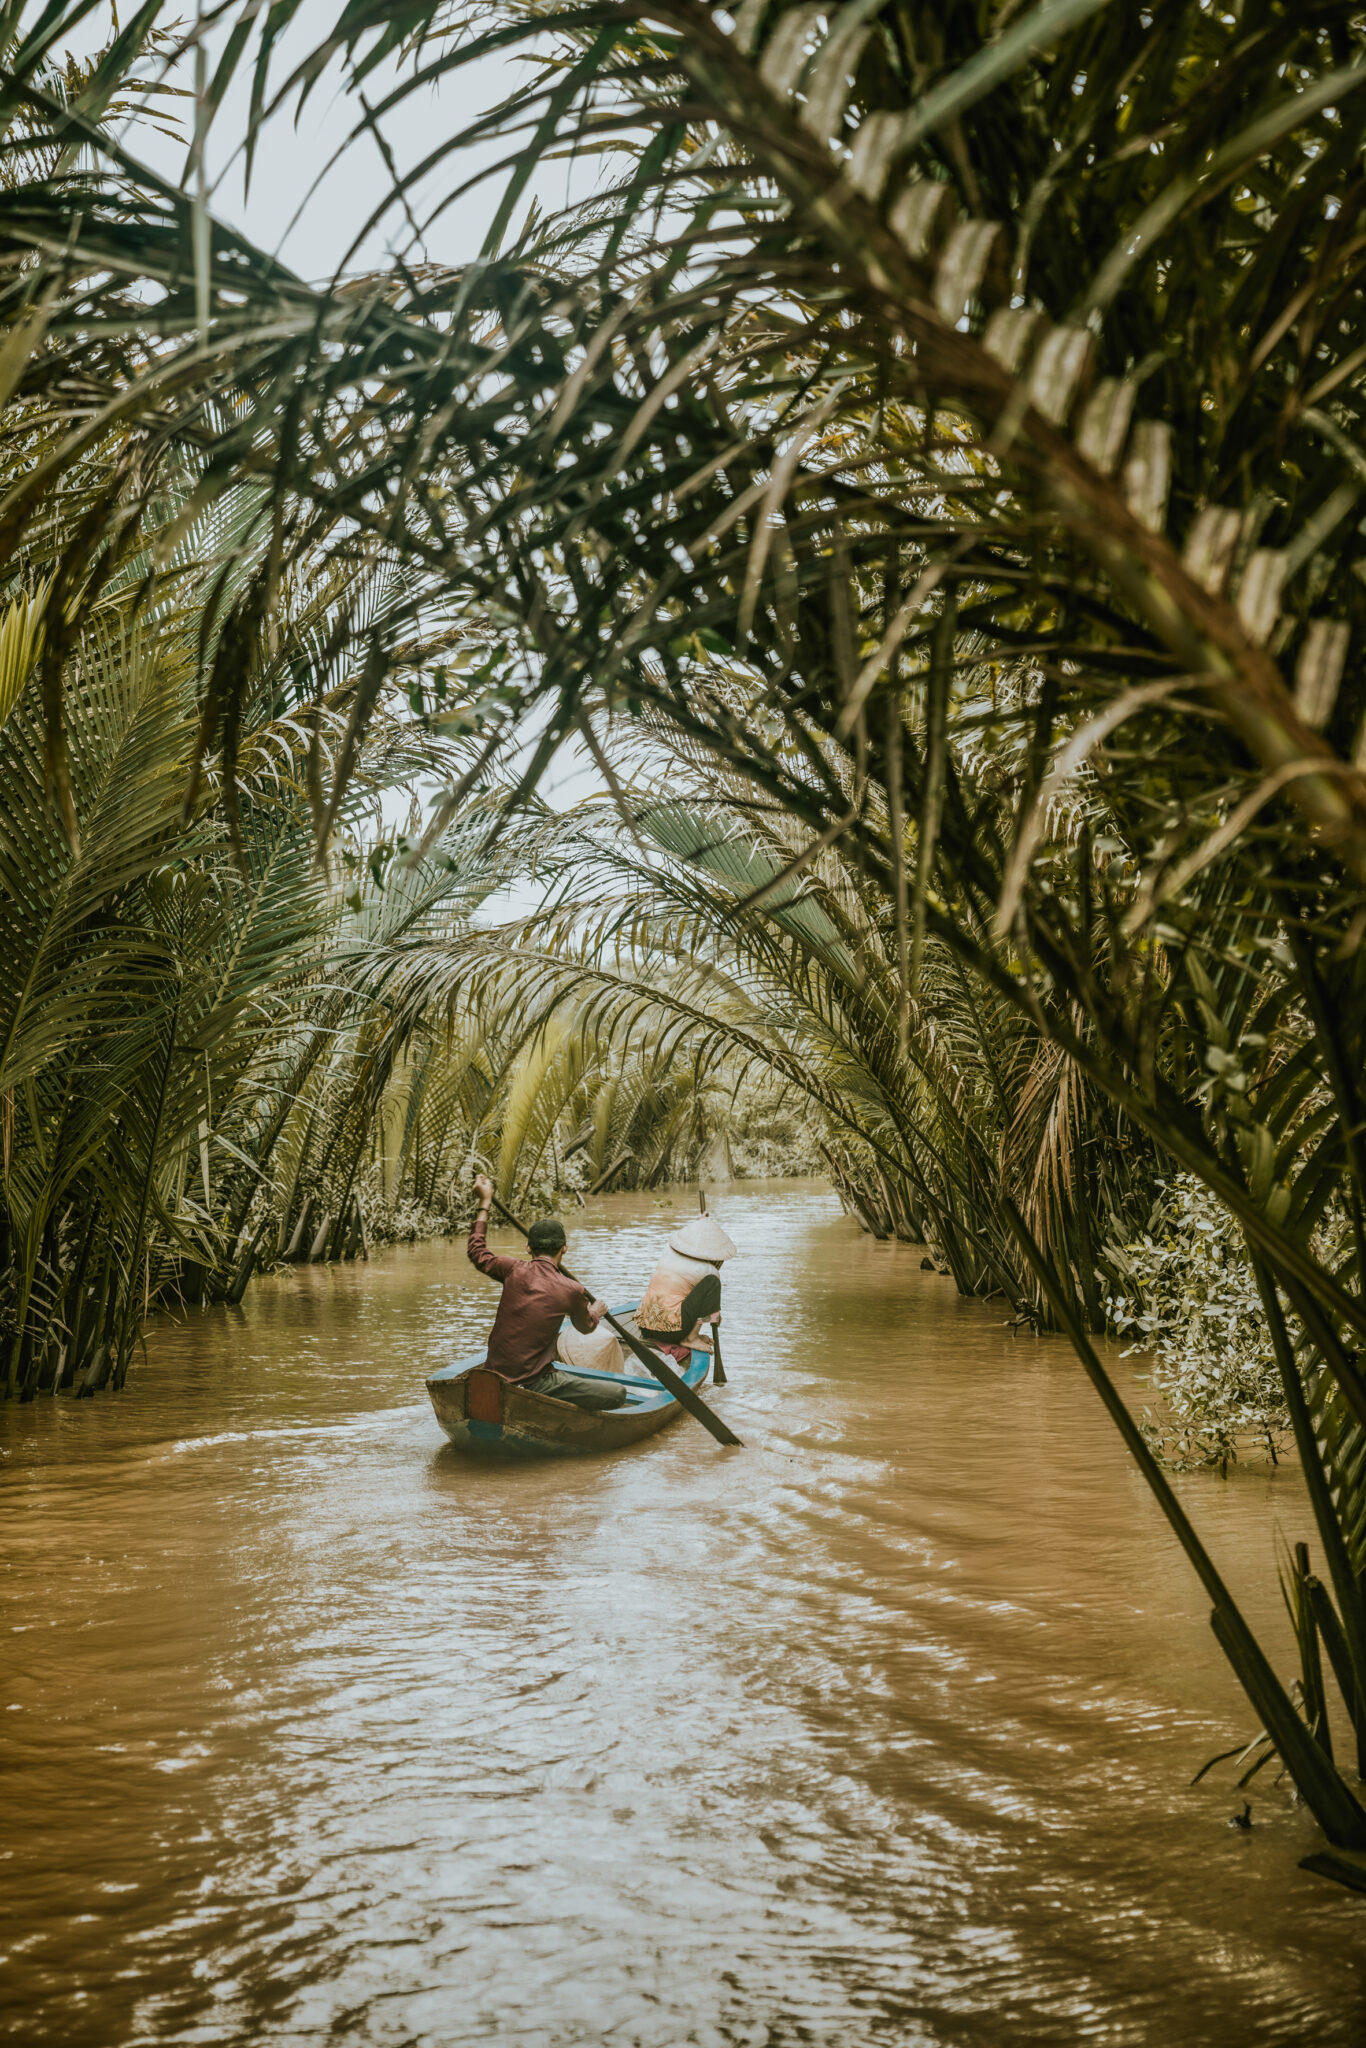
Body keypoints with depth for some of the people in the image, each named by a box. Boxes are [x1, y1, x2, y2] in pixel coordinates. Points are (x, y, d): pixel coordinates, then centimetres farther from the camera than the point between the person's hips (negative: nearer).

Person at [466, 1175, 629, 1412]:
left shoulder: (514, 1272, -2)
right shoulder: (571, 1291, -8)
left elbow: (476, 1251, 19)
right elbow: (586, 1326, 15)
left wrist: (485, 1203, 23)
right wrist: (596, 1312, 39)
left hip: (494, 1374, 6)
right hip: (531, 1383, -6)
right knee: (618, 1394, -7)